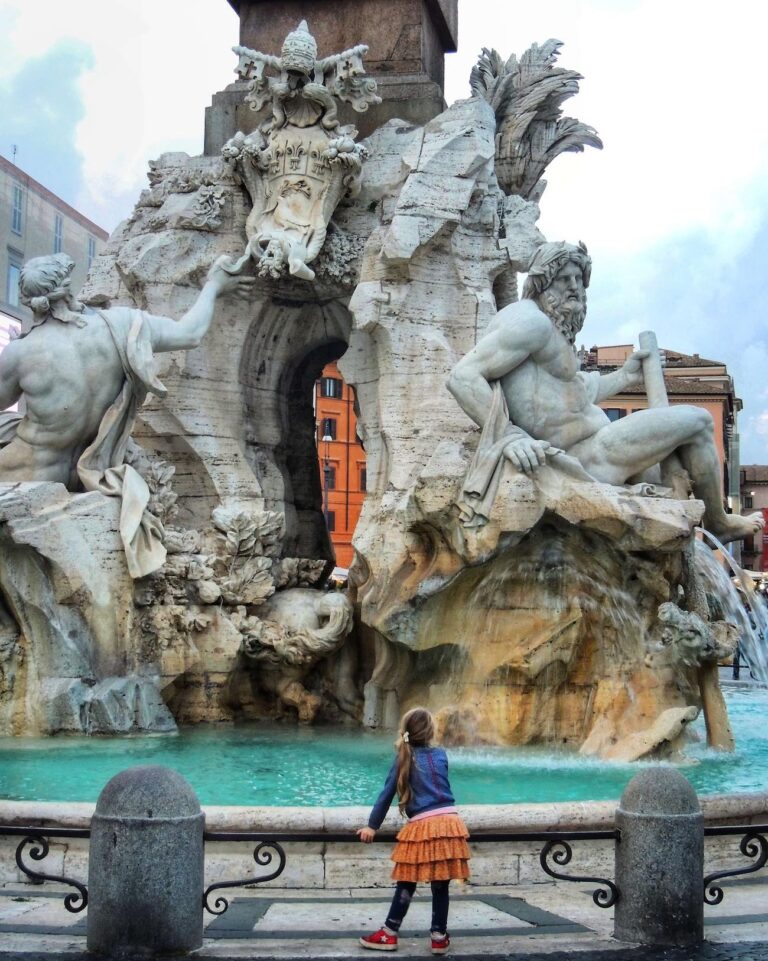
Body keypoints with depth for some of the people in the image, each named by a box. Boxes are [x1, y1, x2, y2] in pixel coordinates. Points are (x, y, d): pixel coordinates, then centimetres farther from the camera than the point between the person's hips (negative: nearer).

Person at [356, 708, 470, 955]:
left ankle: (389, 934, 10)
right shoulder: (441, 755, 14)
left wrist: (372, 826, 12)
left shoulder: (404, 758, 7)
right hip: (449, 822, 2)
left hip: (423, 826, -2)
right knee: (440, 884, 8)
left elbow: (387, 794, 6)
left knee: (407, 883, 6)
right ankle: (439, 936, 13)